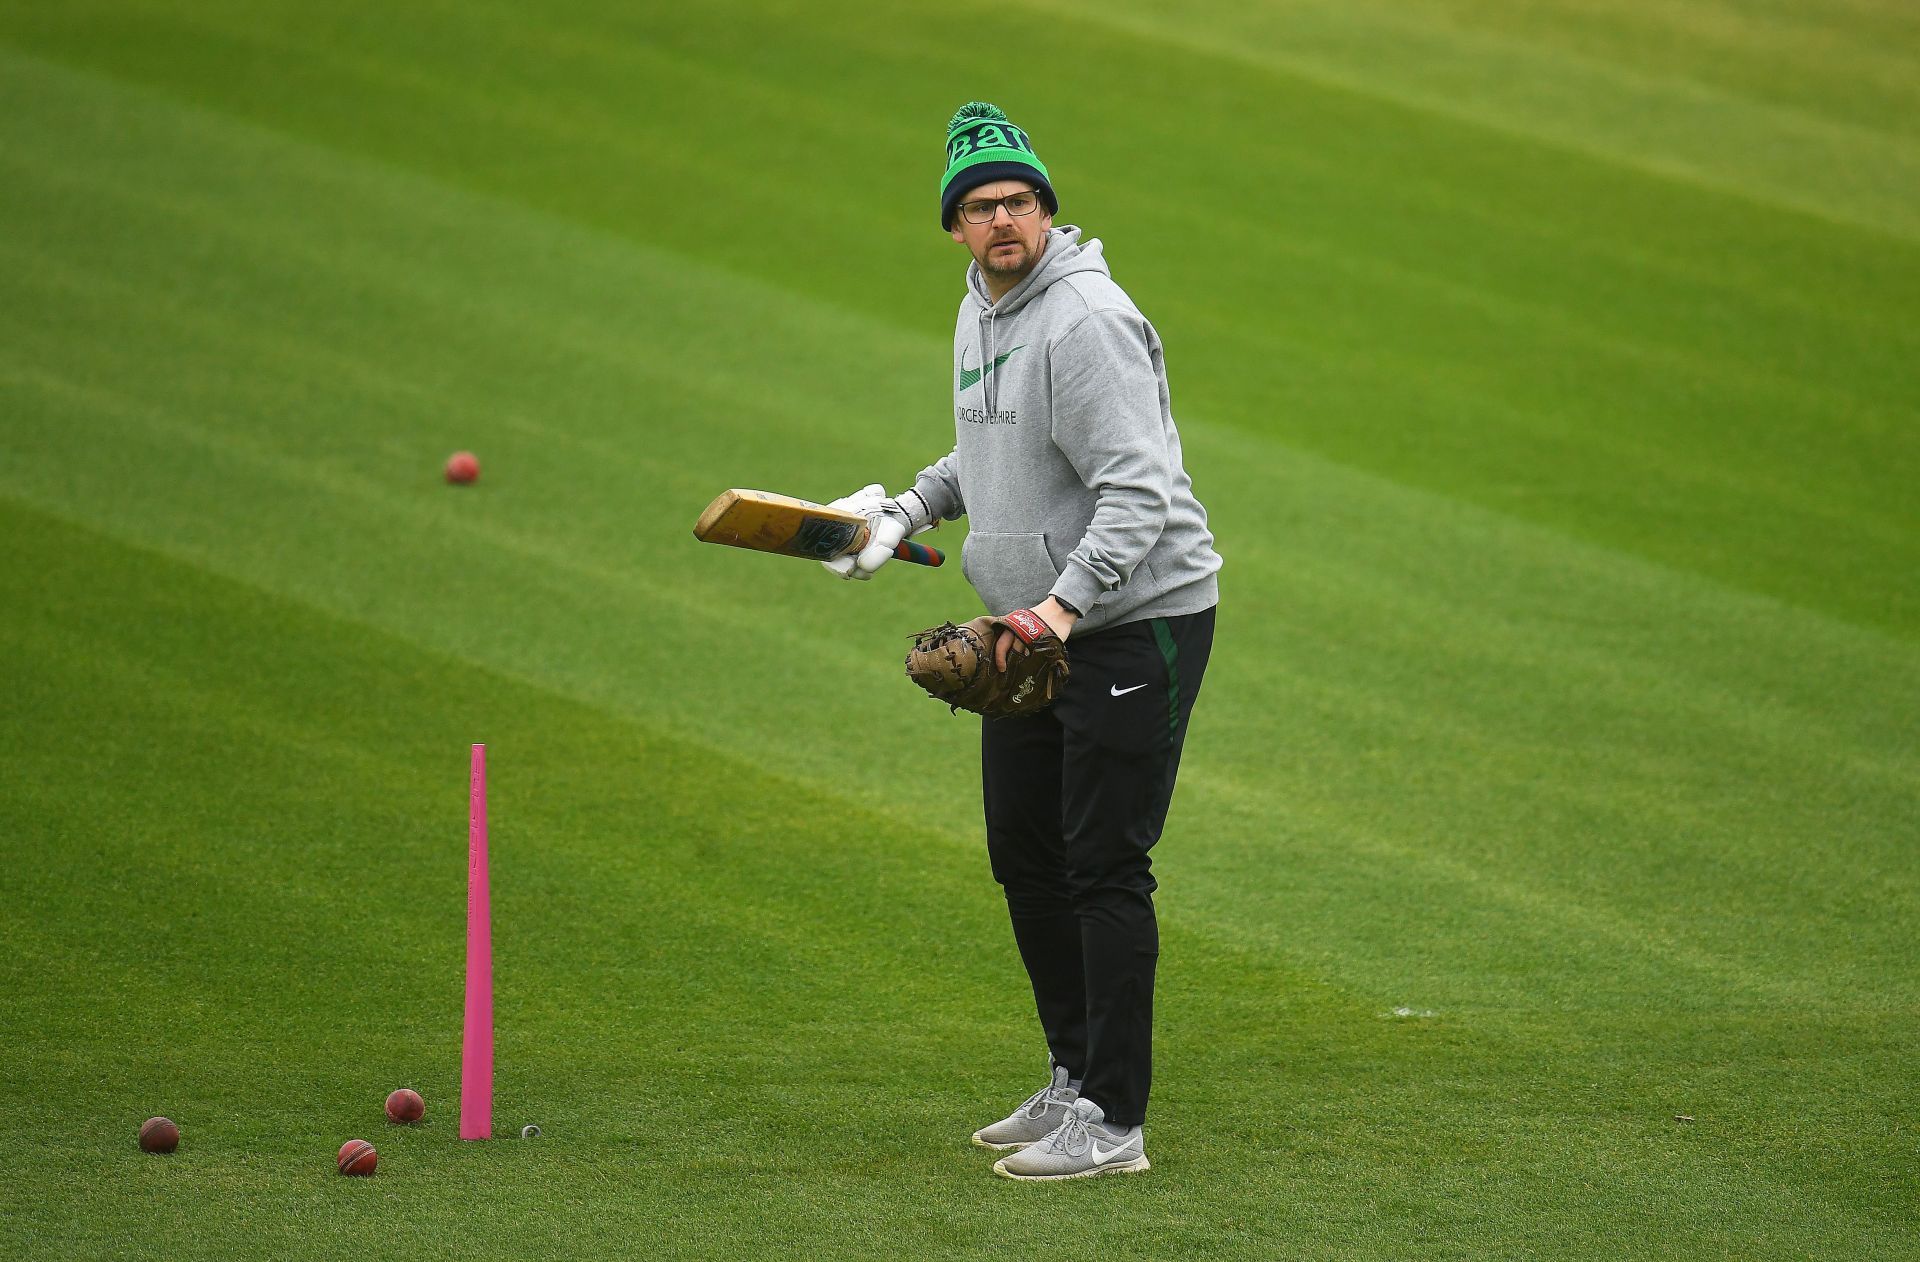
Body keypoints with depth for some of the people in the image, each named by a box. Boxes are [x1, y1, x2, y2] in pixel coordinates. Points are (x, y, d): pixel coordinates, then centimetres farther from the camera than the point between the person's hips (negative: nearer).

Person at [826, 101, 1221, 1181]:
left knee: (1105, 869, -9)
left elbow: (1139, 489, -27)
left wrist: (1067, 601, -37)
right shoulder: (981, 313, 11)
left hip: (1137, 618, -10)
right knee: (1025, 857, 15)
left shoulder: (1087, 321, -20)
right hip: (1034, 625, 10)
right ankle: (1075, 1079, 29)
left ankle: (1112, 1121, -5)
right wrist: (914, 504, 14)